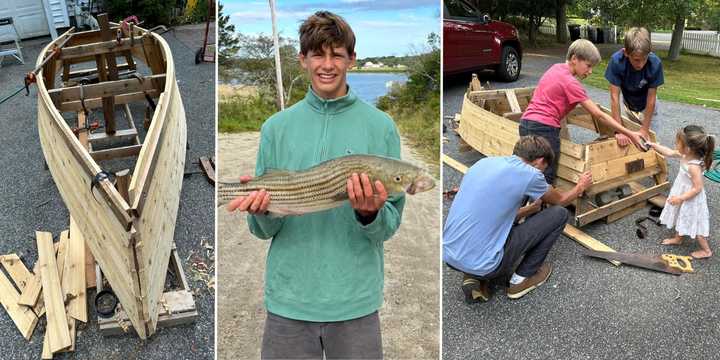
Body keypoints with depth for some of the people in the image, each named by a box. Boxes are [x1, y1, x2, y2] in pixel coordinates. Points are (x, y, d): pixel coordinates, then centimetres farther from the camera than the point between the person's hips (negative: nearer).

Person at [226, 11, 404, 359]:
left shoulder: (380, 126, -3)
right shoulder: (276, 127, 2)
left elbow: (390, 225, -3)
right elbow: (264, 230, 4)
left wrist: (371, 214, -23)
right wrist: (261, 211, -17)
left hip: (355, 302, -1)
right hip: (287, 301, 1)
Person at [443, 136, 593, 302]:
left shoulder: (485, 162, 12)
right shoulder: (529, 174, -6)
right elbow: (559, 200, 16)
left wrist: (532, 208, 35)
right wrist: (581, 187, 36)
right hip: (483, 263, -7)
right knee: (559, 213, 7)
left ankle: (473, 277, 16)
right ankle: (523, 278, 17)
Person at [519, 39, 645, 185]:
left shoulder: (556, 68, 13)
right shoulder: (571, 83, -11)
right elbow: (599, 115, -10)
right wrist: (629, 134, -7)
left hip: (525, 123, 8)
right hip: (544, 129, -8)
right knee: (547, 180, 0)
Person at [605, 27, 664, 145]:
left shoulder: (655, 63, -35)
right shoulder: (616, 60, -35)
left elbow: (651, 99, -26)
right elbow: (614, 97, -30)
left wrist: (644, 129, -25)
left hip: (646, 107, -1)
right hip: (629, 103, 1)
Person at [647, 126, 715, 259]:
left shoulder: (694, 167, -36)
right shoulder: (686, 155, -12)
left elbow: (697, 188, -30)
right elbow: (670, 153, 5)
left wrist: (680, 198, -26)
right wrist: (653, 145, 3)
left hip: (691, 200, -9)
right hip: (683, 195, 9)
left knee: (694, 225, 10)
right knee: (682, 219, 29)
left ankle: (706, 250, 28)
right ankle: (678, 239, 51)